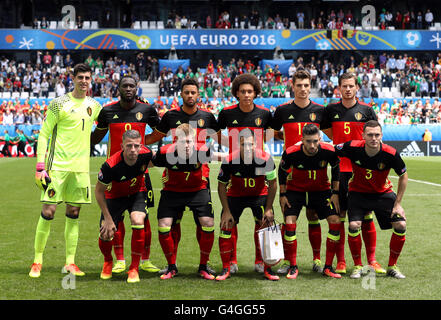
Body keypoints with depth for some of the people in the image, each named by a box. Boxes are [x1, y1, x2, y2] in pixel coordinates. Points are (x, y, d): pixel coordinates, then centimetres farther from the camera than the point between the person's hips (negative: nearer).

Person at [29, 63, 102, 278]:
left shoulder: (94, 106, 11)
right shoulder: (59, 104, -4)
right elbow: (43, 134, -4)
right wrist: (40, 166, -12)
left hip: (81, 167, 5)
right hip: (57, 165, -4)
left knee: (74, 214, 6)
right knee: (48, 211, -5)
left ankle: (70, 263, 12)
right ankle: (37, 261, 6)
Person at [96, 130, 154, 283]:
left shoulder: (146, 154, -27)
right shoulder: (110, 165, -34)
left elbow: (154, 160, 3)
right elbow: (99, 191, -19)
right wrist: (108, 219, -18)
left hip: (137, 193, 1)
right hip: (115, 196, -1)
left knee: (138, 221, -27)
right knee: (105, 235, -10)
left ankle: (134, 269, -9)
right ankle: (108, 262, 28)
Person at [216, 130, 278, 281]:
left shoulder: (265, 159, -27)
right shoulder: (229, 161, -27)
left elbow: (272, 184, -11)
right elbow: (221, 186, -11)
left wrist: (268, 209, -11)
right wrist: (226, 211, -12)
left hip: (259, 195, 0)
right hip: (235, 195, 0)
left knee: (265, 226, -12)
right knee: (225, 226, -8)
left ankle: (267, 268, 0)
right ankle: (226, 268, 6)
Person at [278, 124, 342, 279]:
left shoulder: (329, 151, -23)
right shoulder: (291, 153, -25)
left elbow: (336, 169, -1)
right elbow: (282, 171, -4)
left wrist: (335, 193, -3)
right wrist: (283, 195, -6)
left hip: (321, 190, 1)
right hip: (295, 190, -1)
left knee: (335, 222, -12)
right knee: (289, 224, -17)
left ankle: (328, 267, 0)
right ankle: (293, 266, 0)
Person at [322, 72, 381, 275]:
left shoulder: (366, 110, 4)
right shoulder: (331, 110, 7)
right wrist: (342, 145, 7)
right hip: (339, 169, 1)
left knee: (366, 216, 0)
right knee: (338, 216, 1)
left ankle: (371, 260, 9)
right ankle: (340, 261, 8)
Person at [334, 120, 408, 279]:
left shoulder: (391, 154, -23)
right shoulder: (353, 147, -24)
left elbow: (403, 176, -7)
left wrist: (398, 204, -6)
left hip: (383, 193, 1)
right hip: (358, 193, -1)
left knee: (400, 225, -11)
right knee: (354, 225, -21)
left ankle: (392, 266, 9)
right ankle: (357, 266, 1)